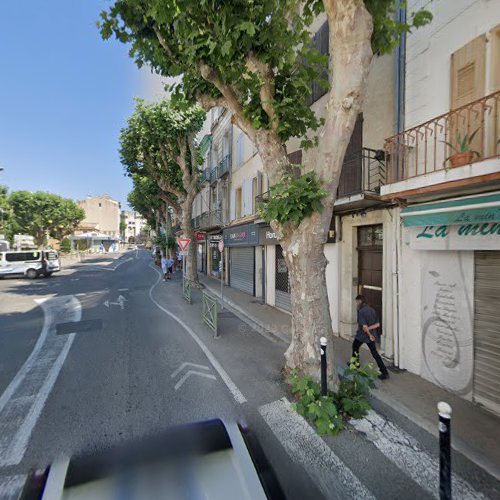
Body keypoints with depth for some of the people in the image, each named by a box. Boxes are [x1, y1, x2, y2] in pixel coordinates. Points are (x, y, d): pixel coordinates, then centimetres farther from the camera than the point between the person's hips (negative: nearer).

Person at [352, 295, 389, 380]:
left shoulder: (361, 311, -21)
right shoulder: (372, 310, 2)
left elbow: (364, 326, -26)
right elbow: (377, 324, 3)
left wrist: (369, 335, -14)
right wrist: (368, 329, -4)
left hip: (362, 335, -6)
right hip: (371, 335, 6)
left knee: (355, 347, 21)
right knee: (374, 353, 12)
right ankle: (385, 372, 7)